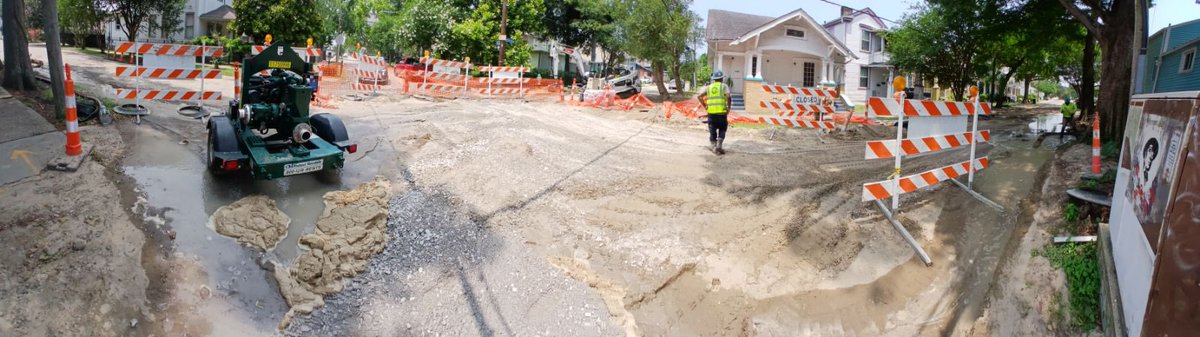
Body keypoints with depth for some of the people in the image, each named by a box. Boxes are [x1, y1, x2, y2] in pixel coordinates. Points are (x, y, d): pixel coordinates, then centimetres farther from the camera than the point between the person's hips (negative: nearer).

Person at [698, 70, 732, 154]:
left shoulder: (709, 87, 13)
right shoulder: (724, 86, 2)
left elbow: (699, 96, 5)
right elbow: (728, 97, -15)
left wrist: (705, 106, 9)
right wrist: (728, 107, -4)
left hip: (711, 112, 3)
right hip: (721, 112, -3)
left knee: (712, 131, 11)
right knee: (722, 130, 12)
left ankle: (714, 147, 4)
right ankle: (719, 145, -2)